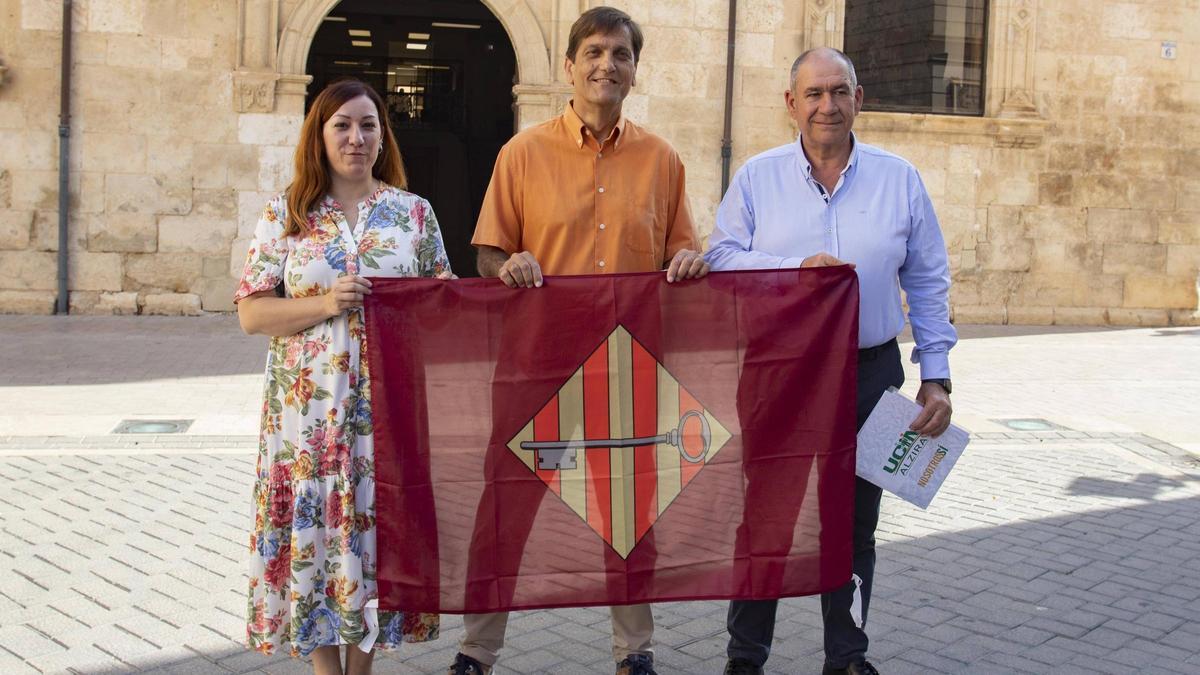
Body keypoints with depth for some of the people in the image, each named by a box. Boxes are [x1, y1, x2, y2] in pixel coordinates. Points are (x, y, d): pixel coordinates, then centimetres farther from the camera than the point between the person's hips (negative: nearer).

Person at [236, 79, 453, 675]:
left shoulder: (414, 212, 7)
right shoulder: (286, 214, 4)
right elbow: (250, 312, 0)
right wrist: (326, 304, -15)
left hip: (389, 407, 1)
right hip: (309, 410, 0)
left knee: (379, 529, 5)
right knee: (313, 533, 3)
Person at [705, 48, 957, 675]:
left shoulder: (899, 179, 5)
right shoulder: (757, 177, 2)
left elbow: (928, 284, 6)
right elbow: (720, 258, -4)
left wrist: (936, 377, 2)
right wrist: (796, 266, -18)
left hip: (869, 372, 1)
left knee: (854, 523, 12)